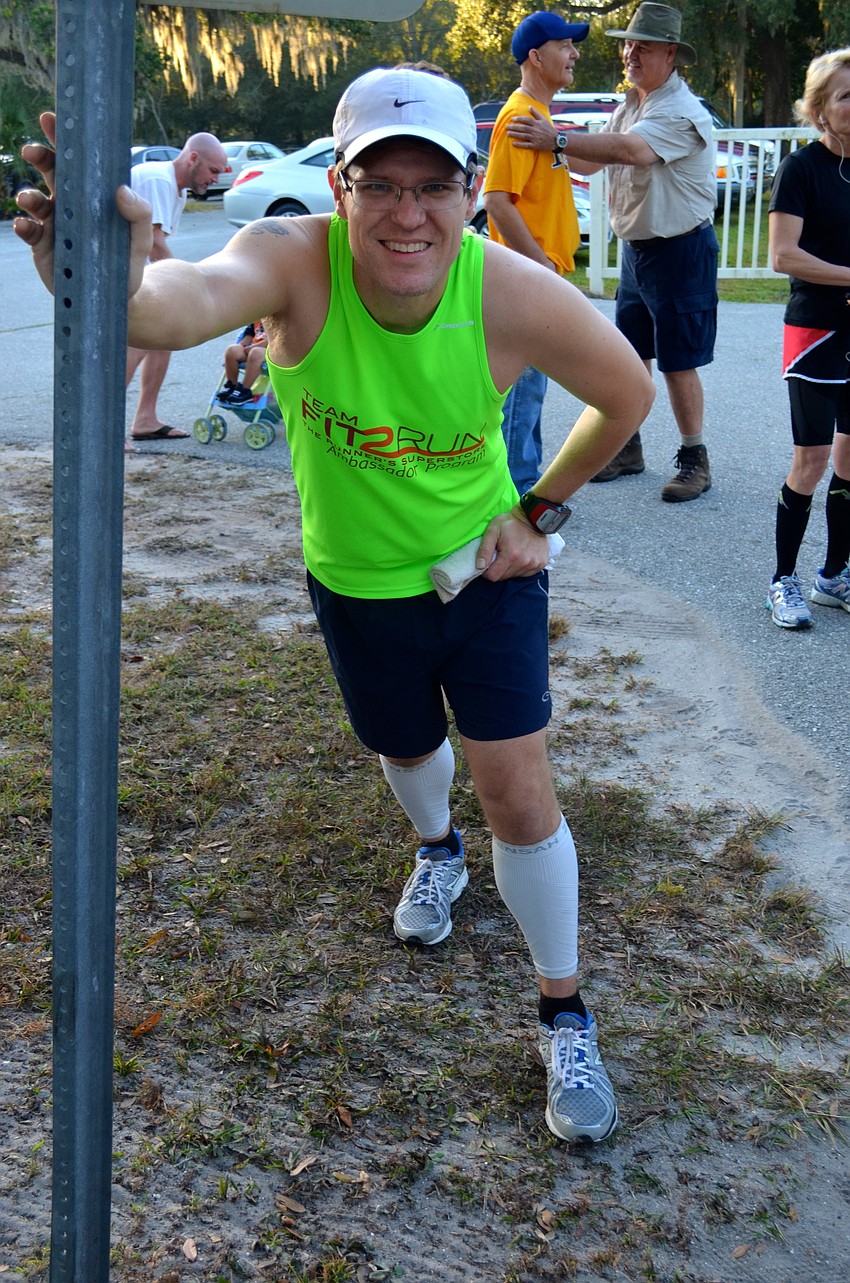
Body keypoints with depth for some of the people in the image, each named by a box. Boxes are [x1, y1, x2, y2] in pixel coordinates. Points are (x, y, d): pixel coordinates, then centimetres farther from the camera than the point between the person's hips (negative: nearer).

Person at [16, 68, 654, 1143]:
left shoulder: (517, 297, -28)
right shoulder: (295, 263, -30)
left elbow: (627, 395, -7)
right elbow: (200, 295, -55)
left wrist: (541, 509, -7)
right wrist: (125, 290, -78)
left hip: (485, 571, -1)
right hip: (355, 581, 2)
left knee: (519, 790, -4)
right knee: (406, 749, 24)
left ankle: (564, 1018, 19)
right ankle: (438, 852, 63)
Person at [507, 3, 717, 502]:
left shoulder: (683, 112, -18)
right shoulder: (629, 106, 11)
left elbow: (628, 150, -34)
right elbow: (591, 161, 14)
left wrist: (556, 140, -36)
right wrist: (548, 144, -1)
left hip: (680, 250, -8)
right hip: (636, 247, 8)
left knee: (678, 362, -3)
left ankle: (695, 460, 9)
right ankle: (628, 449, 24)